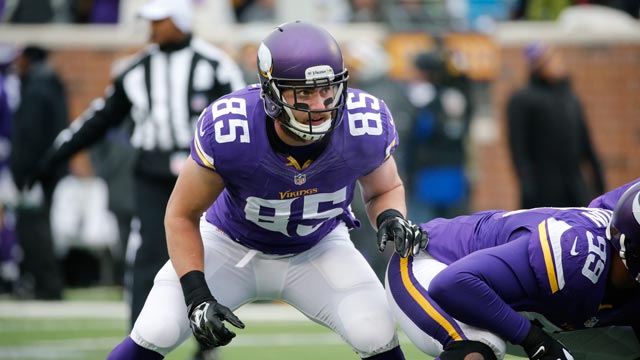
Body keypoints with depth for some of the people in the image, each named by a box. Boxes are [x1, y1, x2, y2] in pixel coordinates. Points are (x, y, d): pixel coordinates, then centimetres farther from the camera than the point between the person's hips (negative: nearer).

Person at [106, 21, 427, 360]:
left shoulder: (366, 126, -29)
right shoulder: (226, 130, -35)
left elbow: (385, 189, -4)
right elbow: (182, 216, -18)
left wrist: (391, 218, -27)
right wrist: (197, 297, -28)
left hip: (317, 249, 2)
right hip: (233, 244, -2)